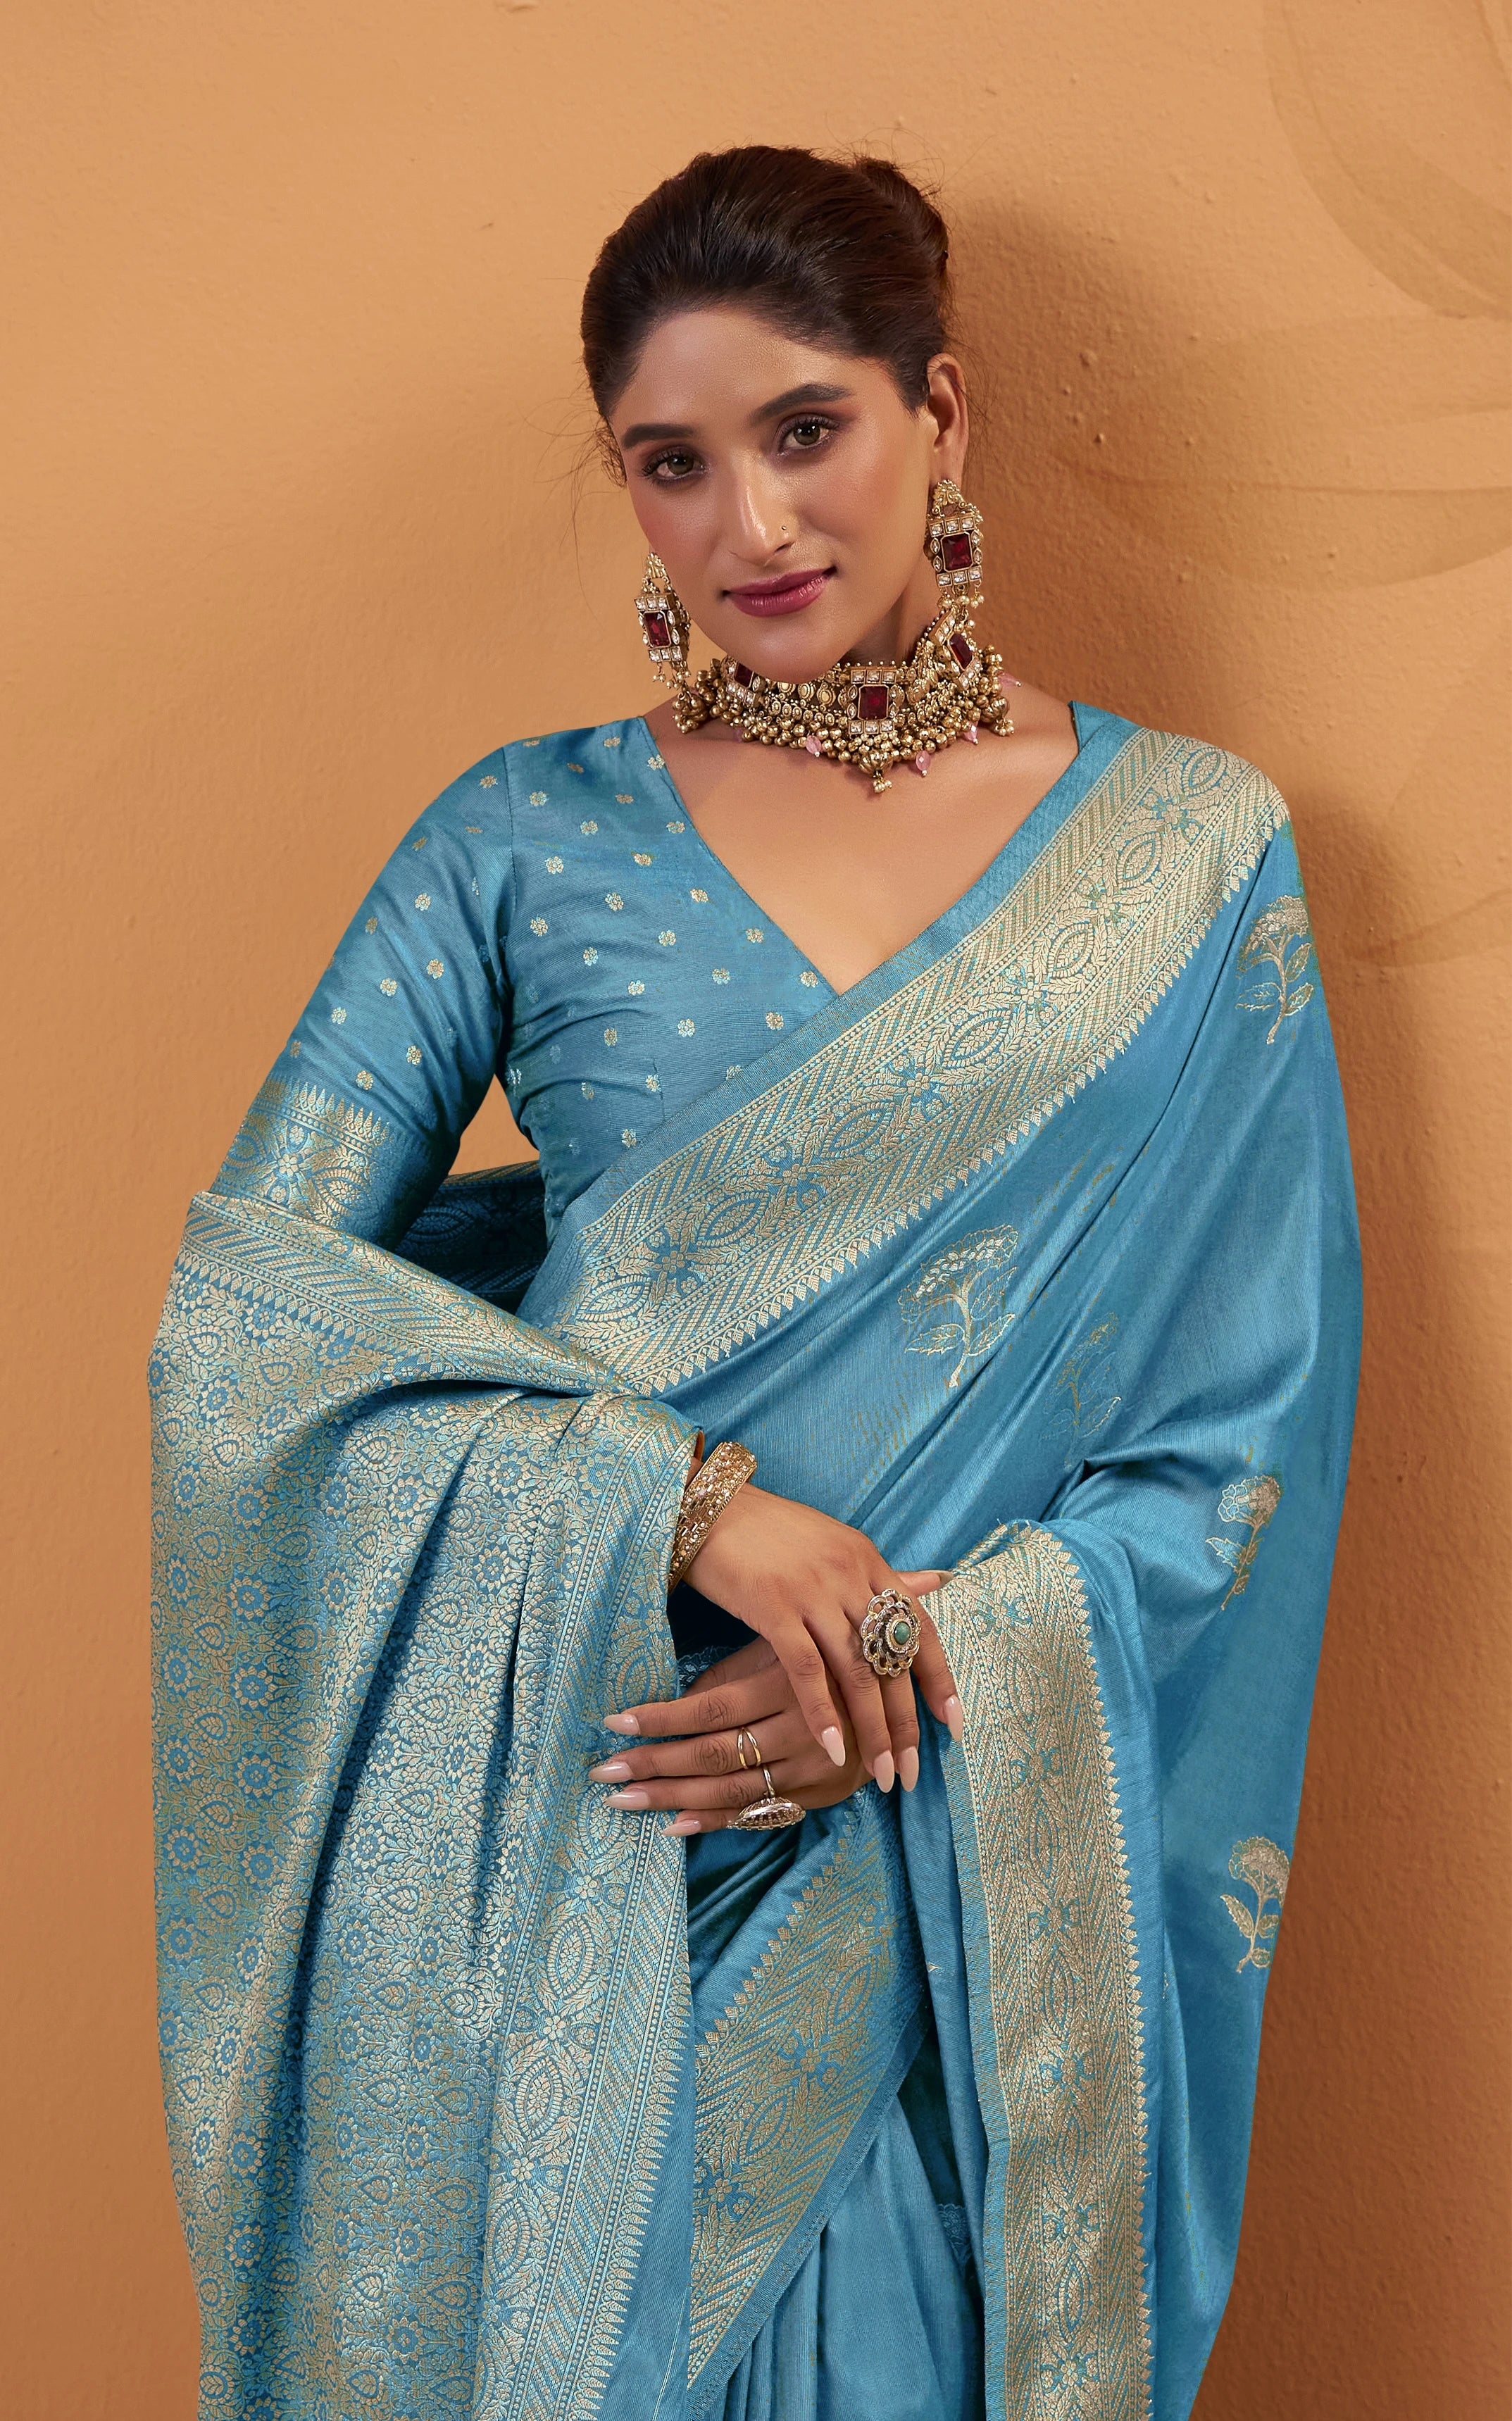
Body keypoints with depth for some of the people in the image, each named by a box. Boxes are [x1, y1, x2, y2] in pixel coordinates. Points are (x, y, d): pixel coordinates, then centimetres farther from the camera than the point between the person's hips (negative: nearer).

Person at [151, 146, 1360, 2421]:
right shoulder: (531, 839, 2)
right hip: (548, 1843, 0)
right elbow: (243, 1304, -5)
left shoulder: (1192, 851, 2)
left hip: (965, 1860, 0)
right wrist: (685, 1500, -17)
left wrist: (942, 1652, -14)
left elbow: (1259, 1422, 1)